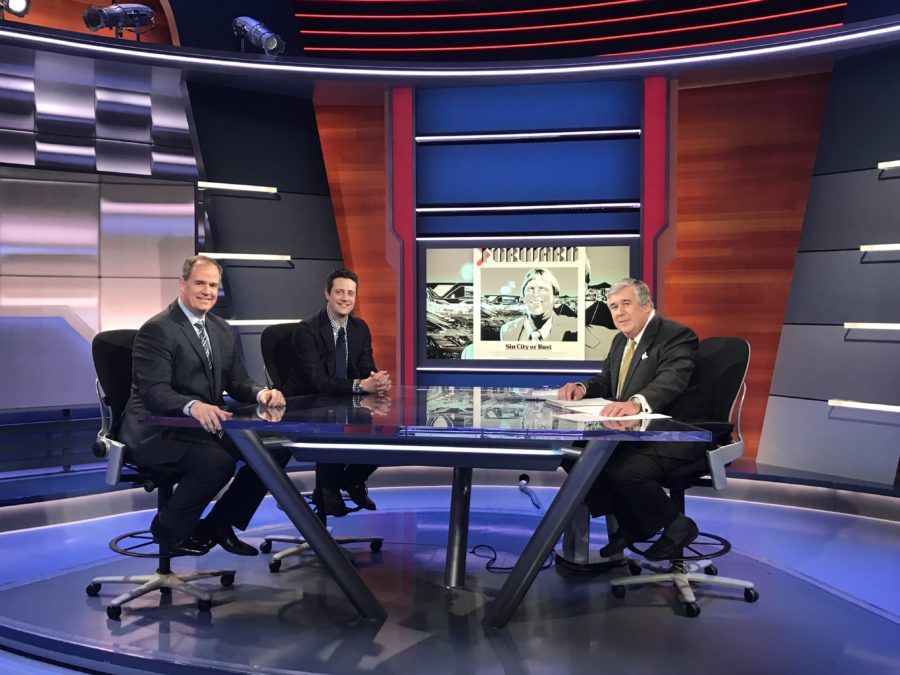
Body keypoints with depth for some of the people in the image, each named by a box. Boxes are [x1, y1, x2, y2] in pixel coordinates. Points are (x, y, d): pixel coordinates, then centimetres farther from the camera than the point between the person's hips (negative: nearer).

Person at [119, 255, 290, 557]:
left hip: (208, 426, 8)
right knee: (218, 462, -33)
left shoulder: (221, 329, 12)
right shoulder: (157, 330, -13)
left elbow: (237, 381, 10)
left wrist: (261, 393, -14)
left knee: (277, 447, -7)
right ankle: (169, 526, -3)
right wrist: (194, 406, -42)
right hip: (159, 431, -8)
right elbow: (154, 392, -23)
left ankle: (219, 524, 7)